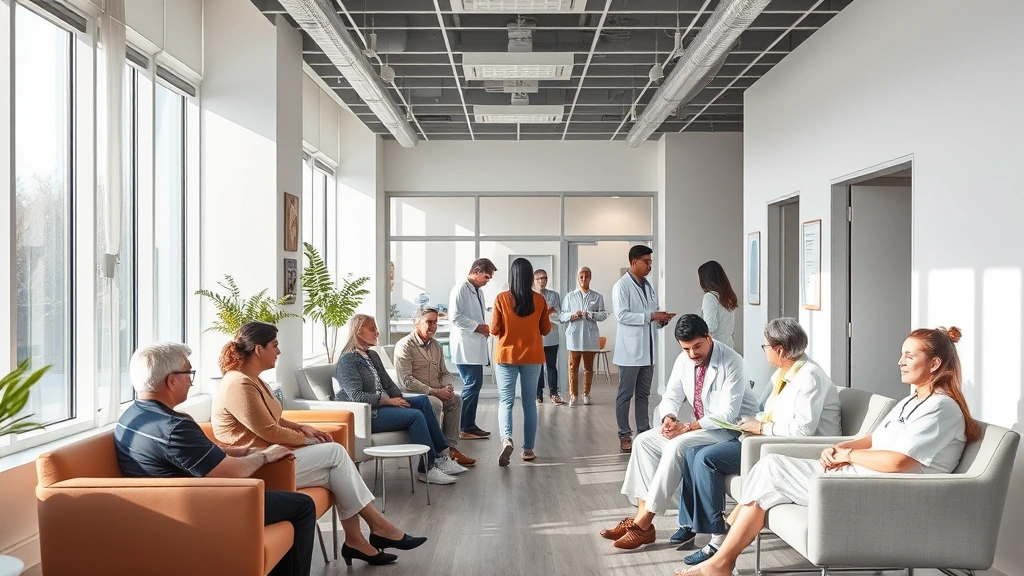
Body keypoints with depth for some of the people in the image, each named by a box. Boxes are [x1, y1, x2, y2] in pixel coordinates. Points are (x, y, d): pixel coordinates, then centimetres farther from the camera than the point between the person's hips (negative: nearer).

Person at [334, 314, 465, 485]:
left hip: (383, 405, 9)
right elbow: (357, 396, -19)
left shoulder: (372, 356, 18)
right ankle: (427, 469, -16)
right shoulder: (348, 360, -10)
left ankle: (441, 456, -9)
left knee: (423, 400, -7)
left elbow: (388, 384, 17)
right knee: (415, 415, -23)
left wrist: (399, 399, -4)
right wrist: (389, 401, -17)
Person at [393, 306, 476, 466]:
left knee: (456, 399, -15)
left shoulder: (435, 345, 16)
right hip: (413, 394, -7)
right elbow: (406, 380, -19)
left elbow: (444, 372, 23)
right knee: (435, 404, -31)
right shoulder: (405, 345, -10)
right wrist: (434, 392, -21)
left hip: (436, 392, 8)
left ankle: (451, 447, -14)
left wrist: (448, 387, -2)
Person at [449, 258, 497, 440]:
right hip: (465, 347, -9)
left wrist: (485, 327, 8)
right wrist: (478, 327, -16)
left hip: (477, 347, 9)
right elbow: (455, 317, -18)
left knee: (475, 384, 10)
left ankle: (470, 425, 17)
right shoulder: (460, 289, -10)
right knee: (472, 385, -9)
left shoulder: (479, 292, 18)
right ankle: (464, 428, -3)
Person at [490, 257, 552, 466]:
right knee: (529, 402, 10)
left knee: (506, 400, 3)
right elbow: (546, 329, 4)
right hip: (532, 356, 2)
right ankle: (528, 449, 14)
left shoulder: (502, 299, -8)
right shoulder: (539, 300, -4)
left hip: (506, 355, -1)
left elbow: (494, 329, -5)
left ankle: (506, 439, -20)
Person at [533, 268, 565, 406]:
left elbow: (558, 315, 1)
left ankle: (554, 394, 8)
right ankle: (538, 395, 9)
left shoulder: (554, 295, 7)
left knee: (551, 365, 4)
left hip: (551, 337, 1)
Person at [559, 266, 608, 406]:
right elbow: (561, 316, 6)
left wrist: (590, 314, -17)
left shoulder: (597, 297, 8)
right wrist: (572, 315, -13)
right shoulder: (570, 296, 9)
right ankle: (573, 396, 3)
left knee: (588, 367, 7)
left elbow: (604, 314, 0)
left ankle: (586, 394, 16)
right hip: (574, 336, 0)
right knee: (573, 366, -1)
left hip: (590, 337, 1)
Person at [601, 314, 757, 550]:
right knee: (644, 441, -5)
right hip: (700, 425, 8)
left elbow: (727, 415, -25)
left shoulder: (731, 363, -21)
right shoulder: (684, 360, 0)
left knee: (677, 446, -30)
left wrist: (687, 428, -28)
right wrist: (668, 418, -14)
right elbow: (671, 397, 9)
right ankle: (641, 516, -10)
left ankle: (644, 523, -23)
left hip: (730, 428, -8)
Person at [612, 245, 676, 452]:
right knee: (625, 395, 1)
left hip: (648, 350, 7)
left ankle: (644, 432, 19)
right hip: (630, 350, -7)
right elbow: (621, 315, -18)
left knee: (643, 394, 12)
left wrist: (662, 320, -2)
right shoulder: (622, 286, -8)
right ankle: (624, 436, 7)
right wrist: (650, 316, -20)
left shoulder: (648, 286, 15)